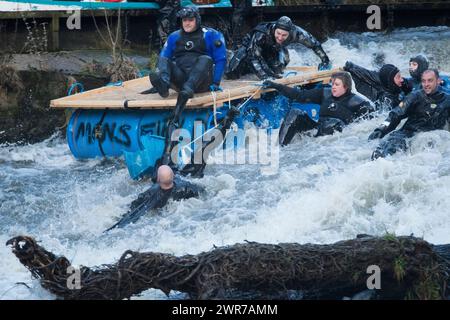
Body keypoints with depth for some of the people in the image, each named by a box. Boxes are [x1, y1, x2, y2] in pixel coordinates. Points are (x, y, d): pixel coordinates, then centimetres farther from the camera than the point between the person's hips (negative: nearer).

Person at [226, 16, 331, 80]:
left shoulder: (295, 32, -36)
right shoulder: (261, 34, -46)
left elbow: (313, 43, -20)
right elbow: (254, 57, -40)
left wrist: (325, 60, -10)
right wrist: (264, 76, -50)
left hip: (273, 50, 4)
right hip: (250, 46, -4)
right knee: (232, 74, -13)